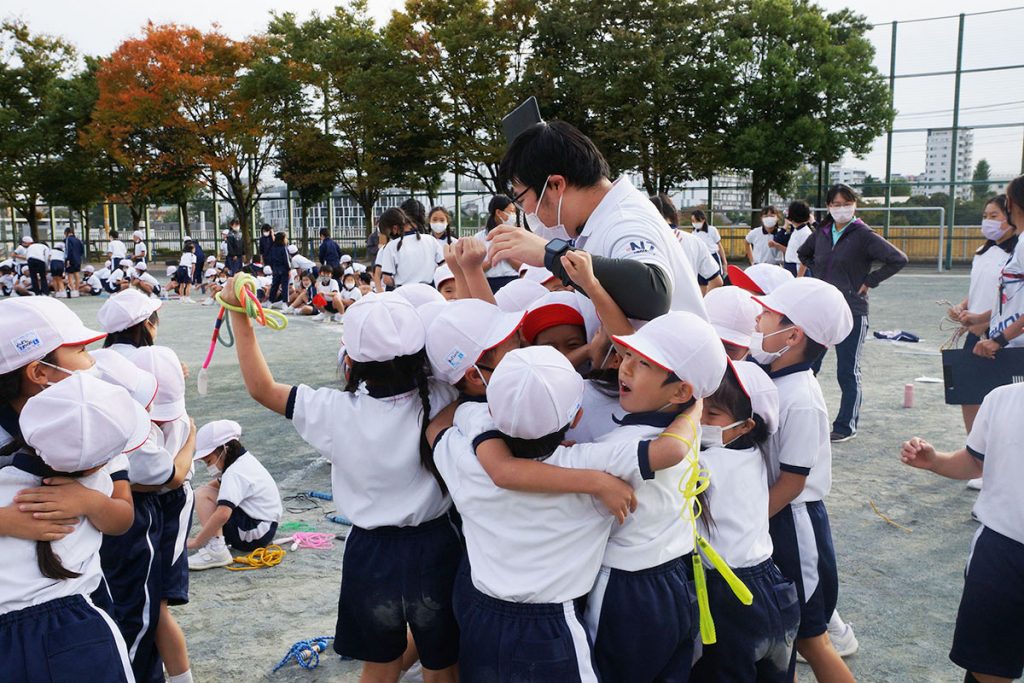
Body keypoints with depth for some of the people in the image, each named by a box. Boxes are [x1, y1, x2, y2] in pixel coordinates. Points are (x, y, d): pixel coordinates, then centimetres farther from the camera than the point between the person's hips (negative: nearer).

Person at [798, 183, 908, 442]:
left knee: (848, 372, 3)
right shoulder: (821, 234, 8)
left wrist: (869, 281, -11)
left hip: (851, 313, -6)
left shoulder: (864, 235, -8)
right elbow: (803, 254, 28)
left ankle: (846, 427, 14)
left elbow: (898, 259, -13)